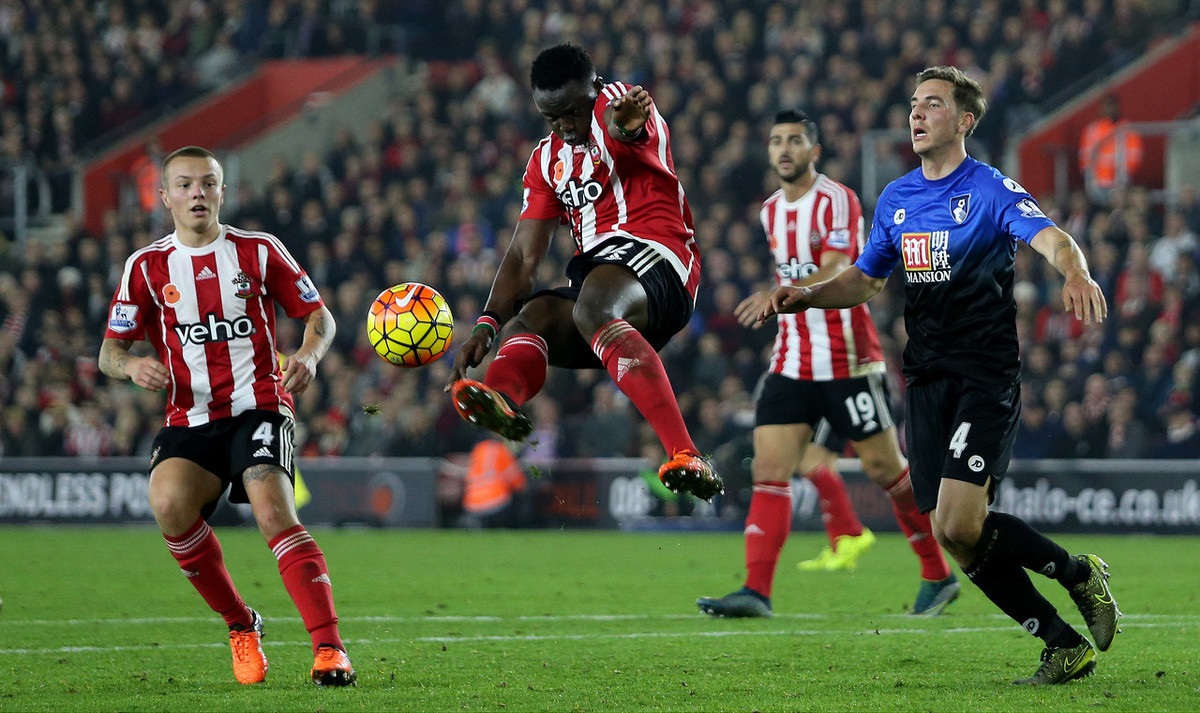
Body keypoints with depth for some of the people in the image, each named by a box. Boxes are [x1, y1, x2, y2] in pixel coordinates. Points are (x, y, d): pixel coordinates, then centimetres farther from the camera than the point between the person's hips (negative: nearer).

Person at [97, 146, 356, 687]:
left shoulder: (259, 251, 5)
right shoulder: (146, 267, 8)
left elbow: (320, 316, 10)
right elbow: (109, 351, 10)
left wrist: (308, 355, -12)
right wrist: (132, 366, -14)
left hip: (259, 407, -2)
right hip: (190, 418, 2)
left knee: (274, 511, -26)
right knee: (168, 502, -28)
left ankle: (330, 649, -28)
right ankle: (239, 624, -8)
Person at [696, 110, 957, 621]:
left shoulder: (837, 201, -12)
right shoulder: (771, 211, 12)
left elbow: (833, 276, -26)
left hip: (848, 362, -6)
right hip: (791, 363, 6)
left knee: (885, 468, 2)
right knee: (768, 471, -9)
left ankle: (938, 577, 18)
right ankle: (756, 592, -16)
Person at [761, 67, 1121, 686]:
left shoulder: (991, 189, -6)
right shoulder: (895, 199, 14)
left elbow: (1051, 239, -22)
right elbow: (864, 280, 25)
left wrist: (1076, 274, -45)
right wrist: (806, 296, 6)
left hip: (987, 375, -7)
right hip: (926, 380, 7)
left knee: (959, 524, -20)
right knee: (955, 537, 0)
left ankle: (1080, 574, 4)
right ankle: (1067, 647, 11)